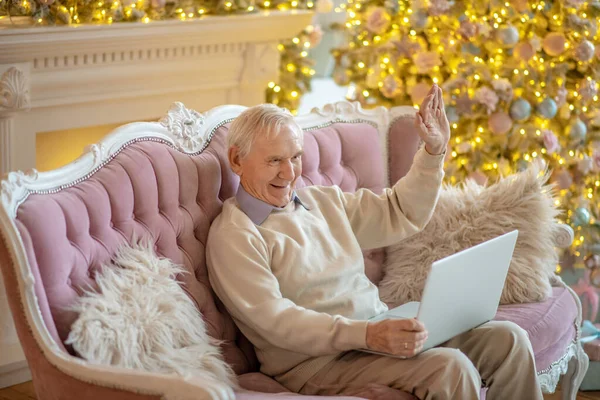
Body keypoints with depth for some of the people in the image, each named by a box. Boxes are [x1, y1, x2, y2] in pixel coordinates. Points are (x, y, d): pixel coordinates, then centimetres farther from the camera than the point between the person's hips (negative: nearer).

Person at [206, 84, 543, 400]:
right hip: (318, 361, -8)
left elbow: (402, 215, 26)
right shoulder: (233, 236, -6)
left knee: (507, 339, -7)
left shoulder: (324, 201, 18)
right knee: (450, 368, -28)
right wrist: (367, 335, -28)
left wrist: (434, 152, 12)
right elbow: (275, 320, -18)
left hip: (379, 330, 8)